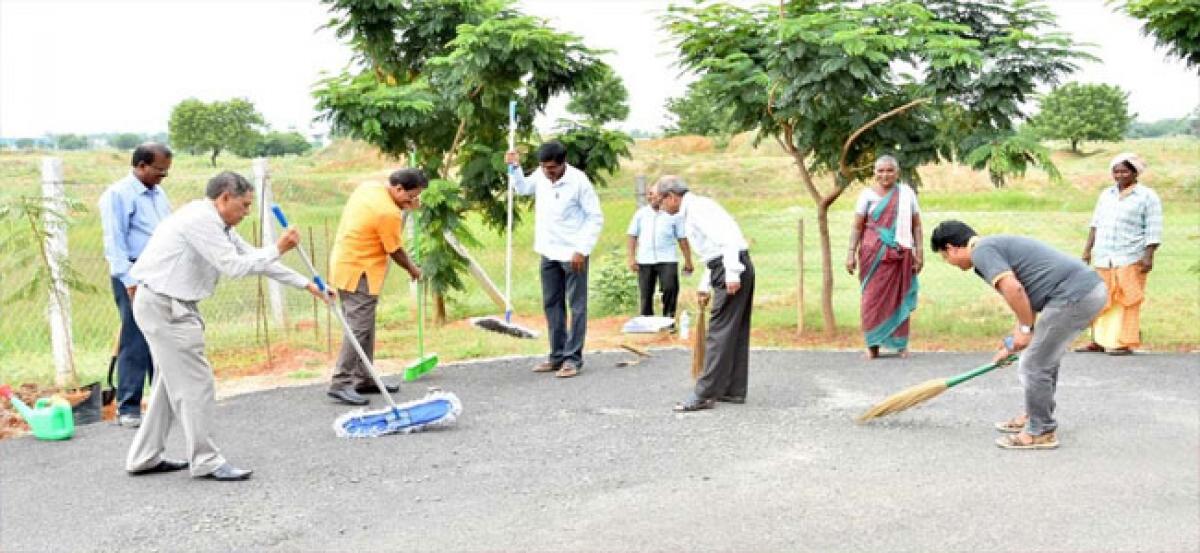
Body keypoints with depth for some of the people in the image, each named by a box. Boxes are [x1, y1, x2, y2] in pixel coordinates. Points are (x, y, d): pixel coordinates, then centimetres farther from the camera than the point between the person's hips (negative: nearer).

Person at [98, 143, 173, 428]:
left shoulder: (159, 193, 17)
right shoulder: (118, 194, -5)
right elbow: (114, 242, -11)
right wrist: (129, 280, -18)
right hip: (135, 277, -7)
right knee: (135, 343, -5)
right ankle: (128, 408, 2)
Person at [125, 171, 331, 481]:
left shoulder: (219, 225, 15)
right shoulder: (201, 218, -17)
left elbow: (253, 259, 19)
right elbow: (234, 266, -20)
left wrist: (305, 284, 20)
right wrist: (278, 249, -11)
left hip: (168, 305, 10)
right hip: (165, 306, -10)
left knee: (171, 382, 16)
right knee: (194, 381, -5)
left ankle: (144, 458, 23)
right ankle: (205, 461, 3)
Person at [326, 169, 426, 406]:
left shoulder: (368, 186, 4)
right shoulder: (388, 213, -21)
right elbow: (395, 251, -10)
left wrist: (405, 208, 4)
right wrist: (412, 269, 8)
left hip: (344, 264, 10)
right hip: (359, 273, -10)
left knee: (365, 326, 14)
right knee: (358, 328, -9)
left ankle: (364, 379, 21)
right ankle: (340, 383, -9)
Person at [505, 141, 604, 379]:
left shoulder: (578, 181, -17)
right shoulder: (541, 175, 0)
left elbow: (596, 218, -13)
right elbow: (522, 188, 22)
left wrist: (582, 250, -18)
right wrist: (514, 167, 4)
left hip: (573, 253, -7)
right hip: (549, 253, 7)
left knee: (577, 306, 0)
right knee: (551, 305, 12)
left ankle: (573, 358, 3)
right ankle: (557, 355, 21)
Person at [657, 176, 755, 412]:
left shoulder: (698, 208, -11)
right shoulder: (693, 210, 21)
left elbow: (727, 238, -23)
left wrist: (732, 274, -26)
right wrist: (705, 286, 32)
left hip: (731, 271, -10)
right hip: (733, 269, 10)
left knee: (719, 333, -8)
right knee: (735, 333, 12)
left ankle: (705, 394, -6)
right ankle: (734, 390, 18)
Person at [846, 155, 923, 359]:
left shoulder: (907, 193, 8)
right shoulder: (867, 194, 4)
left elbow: (916, 225, 8)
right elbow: (857, 226, 3)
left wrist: (919, 252, 2)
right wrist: (851, 253, -4)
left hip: (900, 254, 1)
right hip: (874, 254, -1)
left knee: (899, 297, 3)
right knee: (873, 297, -2)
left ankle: (901, 344, 12)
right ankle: (872, 345, 4)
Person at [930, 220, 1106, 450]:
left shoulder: (982, 251, -7)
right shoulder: (997, 245, 23)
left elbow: (1013, 289, -23)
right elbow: (1026, 297, 31)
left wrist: (1025, 328, -8)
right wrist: (1012, 345, 37)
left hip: (1073, 295, -10)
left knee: (1034, 366, 1)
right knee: (1046, 360, 24)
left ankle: (1041, 433, 12)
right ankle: (1034, 417, 39)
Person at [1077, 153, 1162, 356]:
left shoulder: (1147, 196, 0)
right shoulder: (1106, 194, 15)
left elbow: (1153, 230, -4)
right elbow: (1096, 223, 18)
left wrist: (1148, 256, -13)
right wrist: (1088, 249, 13)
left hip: (1130, 260, -5)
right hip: (1102, 258, 5)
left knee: (1126, 301, -5)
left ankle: (1124, 343, -1)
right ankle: (1098, 341, 11)